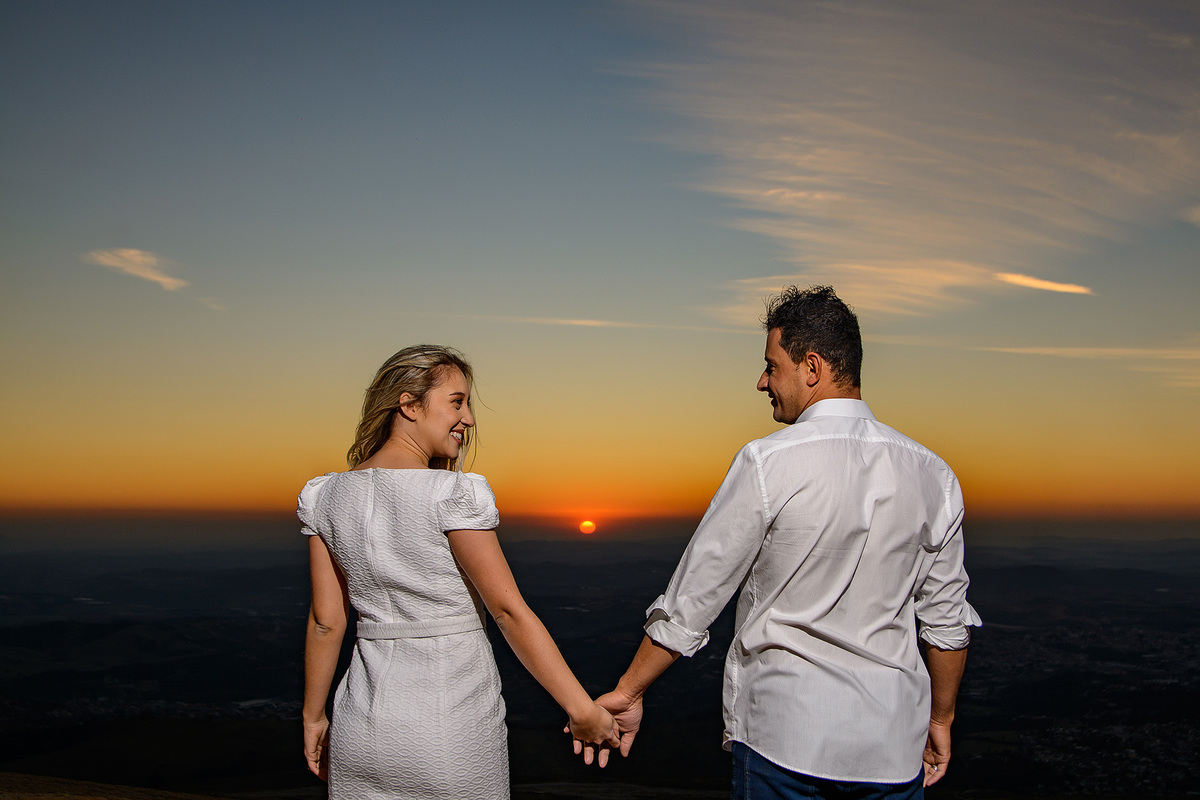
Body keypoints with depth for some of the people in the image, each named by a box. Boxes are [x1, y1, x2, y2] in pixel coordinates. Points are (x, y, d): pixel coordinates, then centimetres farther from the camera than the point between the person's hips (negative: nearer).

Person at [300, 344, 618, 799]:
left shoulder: (325, 496, 0)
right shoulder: (454, 494, -15)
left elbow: (325, 622, 4)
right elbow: (509, 612, -16)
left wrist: (314, 716, 16)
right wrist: (582, 709, -11)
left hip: (367, 722, 5)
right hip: (454, 725, -4)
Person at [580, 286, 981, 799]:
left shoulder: (767, 464, -14)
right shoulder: (932, 474, -2)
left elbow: (693, 600, -10)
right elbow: (947, 620, 5)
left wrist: (628, 692, 1)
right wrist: (940, 719, 20)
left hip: (783, 734, -4)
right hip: (892, 741, 4)